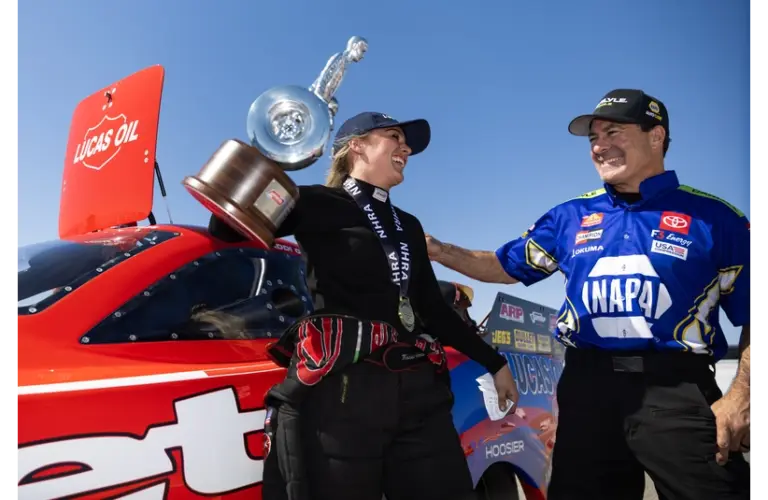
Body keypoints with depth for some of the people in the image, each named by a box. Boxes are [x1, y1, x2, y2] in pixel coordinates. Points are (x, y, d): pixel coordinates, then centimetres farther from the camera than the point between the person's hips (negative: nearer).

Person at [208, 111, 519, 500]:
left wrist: (493, 362, 29)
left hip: (419, 390, 6)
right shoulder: (319, 205, 4)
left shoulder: (409, 227, 22)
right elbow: (225, 228, -3)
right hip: (341, 387, -6)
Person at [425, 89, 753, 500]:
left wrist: (741, 395, -10)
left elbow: (750, 315, 1)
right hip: (589, 387, 4)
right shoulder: (569, 218, 12)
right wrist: (437, 250, 7)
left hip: (678, 390, -3)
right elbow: (506, 266, 18)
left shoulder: (712, 217, 2)